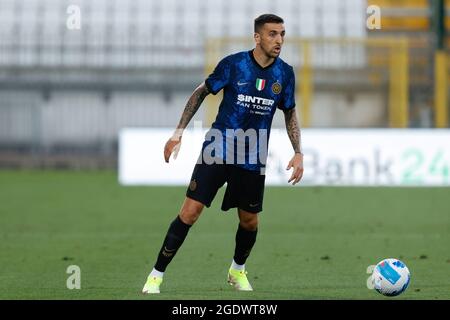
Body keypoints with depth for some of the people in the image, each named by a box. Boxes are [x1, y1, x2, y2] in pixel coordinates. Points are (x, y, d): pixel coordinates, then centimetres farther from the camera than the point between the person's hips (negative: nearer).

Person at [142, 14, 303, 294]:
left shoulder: (285, 73, -2)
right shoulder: (234, 64, -11)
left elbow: (290, 114, 12)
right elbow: (201, 93, 1)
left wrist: (298, 152, 1)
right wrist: (179, 132, -4)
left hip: (253, 159, 3)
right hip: (218, 150, -3)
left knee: (250, 221, 11)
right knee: (190, 211, -11)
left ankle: (238, 271, 40)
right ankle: (157, 275, -3)